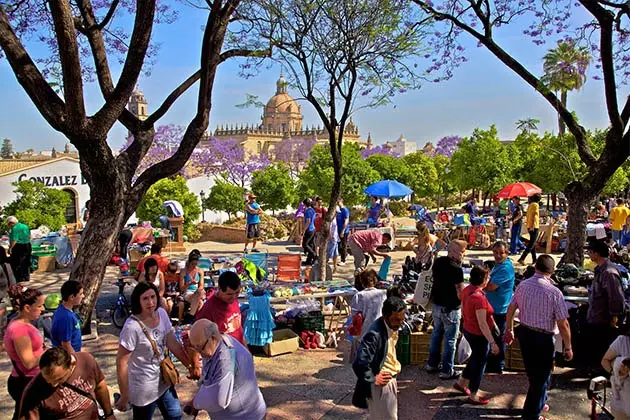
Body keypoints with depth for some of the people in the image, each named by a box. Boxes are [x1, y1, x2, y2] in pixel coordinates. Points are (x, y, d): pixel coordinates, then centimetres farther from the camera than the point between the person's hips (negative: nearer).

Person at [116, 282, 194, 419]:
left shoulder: (162, 314, -8)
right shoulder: (132, 327, -28)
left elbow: (172, 343, 2)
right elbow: (121, 362, -21)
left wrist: (190, 365, 2)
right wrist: (125, 396, -16)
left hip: (163, 381, 7)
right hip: (143, 388, -7)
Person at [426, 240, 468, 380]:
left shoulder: (438, 262, 0)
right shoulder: (456, 269, -23)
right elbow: (460, 293, -21)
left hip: (437, 304, 8)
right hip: (451, 308, -7)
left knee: (436, 334, 20)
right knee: (450, 339, 5)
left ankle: (432, 364, 31)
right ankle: (447, 371, 13)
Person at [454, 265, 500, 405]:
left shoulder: (467, 290, -4)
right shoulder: (479, 298, -31)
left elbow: (463, 309, 10)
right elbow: (482, 324, -28)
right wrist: (493, 343, -23)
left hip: (468, 330, 9)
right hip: (479, 335, -9)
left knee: (475, 357, 28)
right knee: (479, 363, 9)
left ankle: (461, 383, 43)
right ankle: (473, 396, 24)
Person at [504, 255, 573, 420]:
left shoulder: (523, 285, -3)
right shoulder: (554, 292, -20)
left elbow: (510, 309, 6)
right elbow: (563, 324, -18)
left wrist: (509, 330, 21)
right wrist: (568, 347, -6)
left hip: (524, 333, 6)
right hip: (543, 338, -6)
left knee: (532, 373, 25)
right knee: (541, 376, 11)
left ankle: (539, 403, 45)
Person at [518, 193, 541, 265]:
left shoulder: (530, 205, 14)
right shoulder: (535, 205, -10)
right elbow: (533, 215, -21)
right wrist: (532, 226, -27)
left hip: (530, 227, 9)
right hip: (534, 227, -9)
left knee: (533, 243, 15)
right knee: (531, 244, -9)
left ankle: (534, 260, 21)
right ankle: (522, 259, -17)